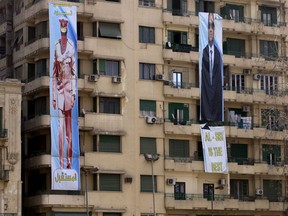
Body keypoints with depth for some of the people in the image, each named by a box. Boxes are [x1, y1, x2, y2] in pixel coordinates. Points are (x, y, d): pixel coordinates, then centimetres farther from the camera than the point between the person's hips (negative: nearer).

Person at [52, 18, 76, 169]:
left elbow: (74, 71, 1)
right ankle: (61, 160, -1)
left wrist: (74, 91, -7)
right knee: (60, 125, -3)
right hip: (59, 87, 1)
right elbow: (54, 73, 6)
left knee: (69, 125, 4)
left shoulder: (71, 46, 0)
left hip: (69, 86, -1)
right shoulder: (56, 46, 4)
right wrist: (54, 96, 3)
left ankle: (69, 159, 10)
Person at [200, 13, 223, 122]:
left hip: (216, 91, 1)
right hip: (205, 92, -1)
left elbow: (219, 78, 4)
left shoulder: (218, 53, 2)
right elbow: (203, 76, -2)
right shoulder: (204, 52, -1)